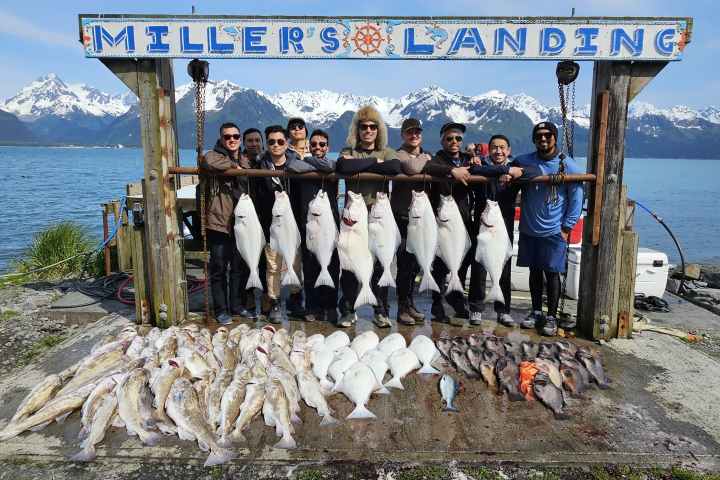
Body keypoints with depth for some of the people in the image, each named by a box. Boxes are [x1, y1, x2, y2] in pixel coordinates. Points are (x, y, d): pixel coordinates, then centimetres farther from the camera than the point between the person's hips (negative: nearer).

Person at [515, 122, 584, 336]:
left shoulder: (568, 165, -4)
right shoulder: (524, 161, 1)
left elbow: (576, 199, -1)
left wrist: (566, 228, -4)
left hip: (554, 231, -3)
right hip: (529, 229, 3)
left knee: (552, 273, 1)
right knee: (534, 271, 12)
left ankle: (551, 316, 14)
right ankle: (536, 312, 26)